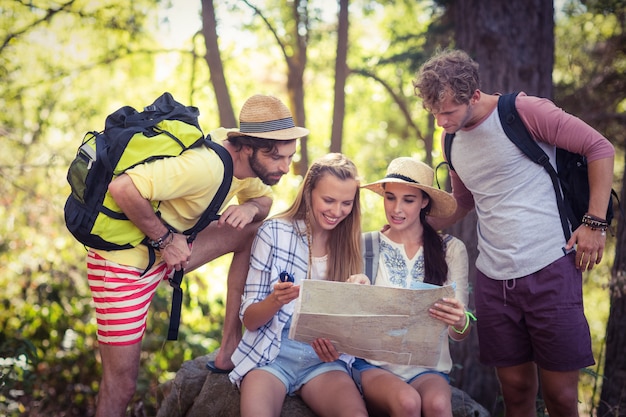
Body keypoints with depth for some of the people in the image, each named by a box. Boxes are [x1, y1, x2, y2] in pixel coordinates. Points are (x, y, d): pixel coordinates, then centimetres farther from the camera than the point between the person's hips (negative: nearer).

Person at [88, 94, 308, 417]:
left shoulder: (248, 158, -6)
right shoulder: (207, 167, -33)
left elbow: (264, 199, 11)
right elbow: (122, 188, -38)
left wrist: (251, 208, -13)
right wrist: (165, 239, -26)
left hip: (167, 252, 8)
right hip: (123, 261, -8)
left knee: (256, 230, 2)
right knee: (121, 385, -1)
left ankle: (231, 342, 9)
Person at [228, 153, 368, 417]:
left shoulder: (351, 243, 5)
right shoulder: (275, 232, -3)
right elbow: (249, 320, -2)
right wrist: (276, 300, -24)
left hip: (325, 359, 2)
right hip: (271, 354, -2)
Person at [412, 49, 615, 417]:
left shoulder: (524, 111, -9)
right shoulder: (453, 140, 11)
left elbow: (600, 148, -7)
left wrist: (595, 222, -11)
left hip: (550, 272, -5)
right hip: (494, 279, 5)